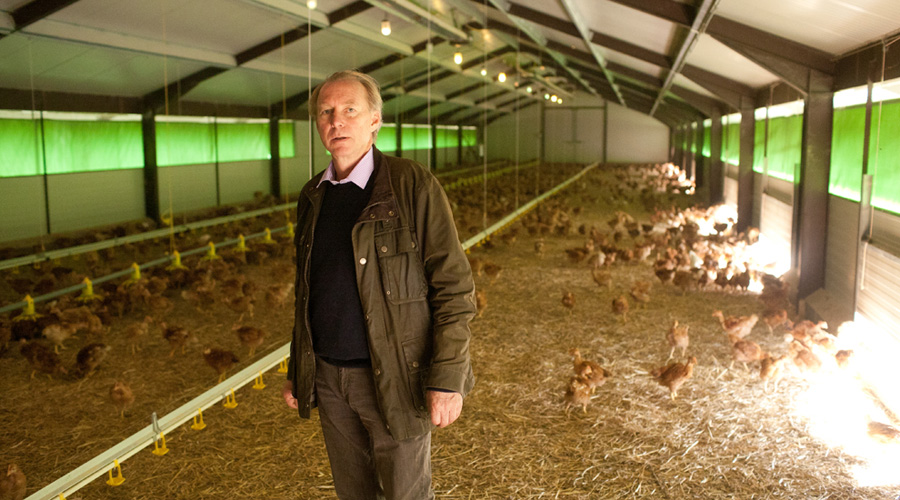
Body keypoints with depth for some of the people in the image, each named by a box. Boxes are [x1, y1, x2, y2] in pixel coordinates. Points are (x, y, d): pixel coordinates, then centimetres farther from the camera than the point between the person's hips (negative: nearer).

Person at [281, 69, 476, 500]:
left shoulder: (413, 185, -11)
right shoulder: (312, 197, 7)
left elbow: (455, 289, -13)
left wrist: (446, 379, -18)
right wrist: (296, 372, 15)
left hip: (394, 380, -5)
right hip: (328, 377, 6)